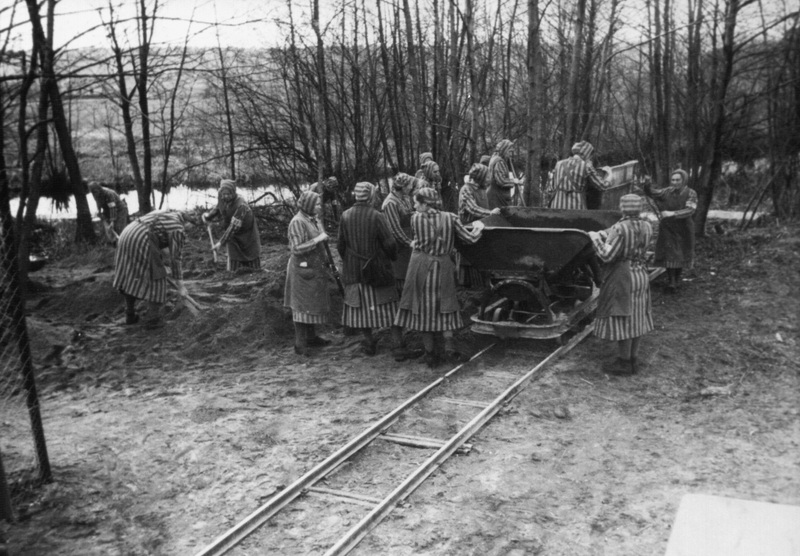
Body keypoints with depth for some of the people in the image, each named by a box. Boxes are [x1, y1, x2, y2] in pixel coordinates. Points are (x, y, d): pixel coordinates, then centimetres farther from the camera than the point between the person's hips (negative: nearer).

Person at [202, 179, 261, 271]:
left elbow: (234, 226, -35)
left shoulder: (241, 205, -34)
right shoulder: (221, 197, -15)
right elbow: (218, 208, 11)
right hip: (233, 236, 5)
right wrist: (208, 215, -7)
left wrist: (221, 242, -36)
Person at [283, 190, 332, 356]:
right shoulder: (297, 222, -17)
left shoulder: (312, 220, 10)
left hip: (314, 268, 9)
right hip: (303, 269, -9)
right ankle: (300, 344, 0)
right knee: (302, 305, -5)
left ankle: (311, 337, 26)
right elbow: (296, 249, -23)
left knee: (312, 303, 15)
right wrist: (317, 239, -21)